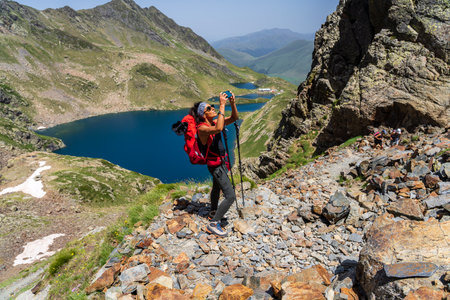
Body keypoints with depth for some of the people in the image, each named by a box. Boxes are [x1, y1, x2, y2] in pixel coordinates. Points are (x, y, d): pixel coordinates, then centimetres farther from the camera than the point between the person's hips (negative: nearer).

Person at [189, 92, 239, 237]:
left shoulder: (214, 123, 1)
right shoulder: (202, 128, -25)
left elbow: (234, 118, 5)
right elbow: (218, 128, -46)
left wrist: (232, 103, -13)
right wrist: (222, 106, -40)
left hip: (220, 163, 10)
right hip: (215, 165, -10)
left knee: (217, 188, 28)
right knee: (230, 196, -13)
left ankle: (214, 212, 51)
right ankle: (213, 224, -4)